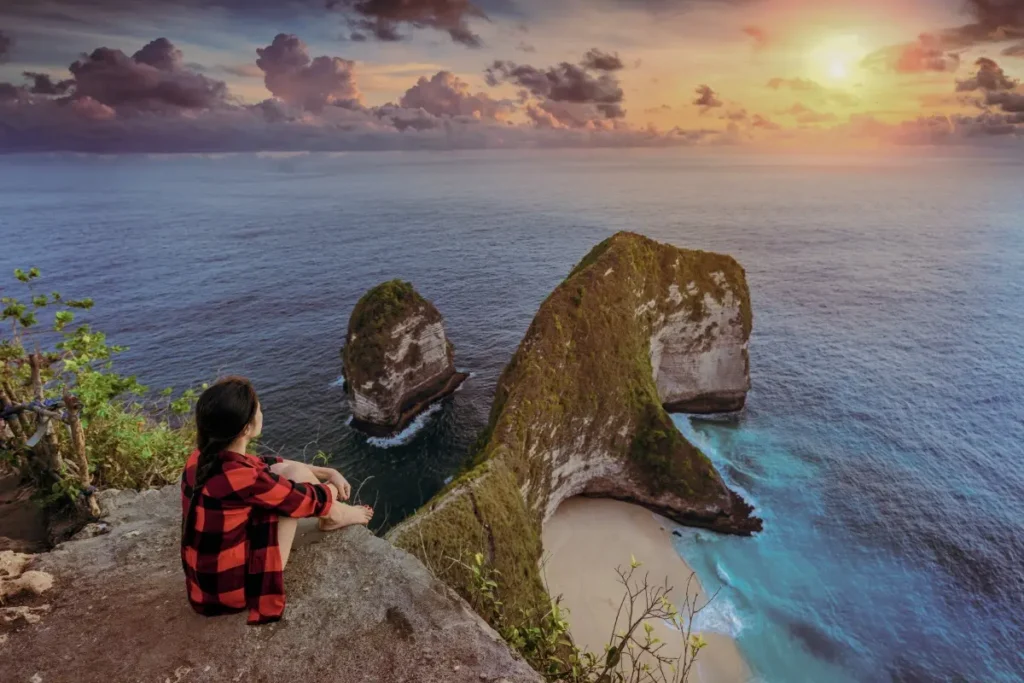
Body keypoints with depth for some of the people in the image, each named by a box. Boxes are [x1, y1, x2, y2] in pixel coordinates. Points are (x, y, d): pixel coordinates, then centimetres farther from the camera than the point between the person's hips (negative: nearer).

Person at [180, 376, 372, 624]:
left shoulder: (203, 457, -7)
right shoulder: (239, 478, -32)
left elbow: (266, 464, 10)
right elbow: (312, 499, -16)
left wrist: (328, 472, 9)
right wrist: (332, 487, 7)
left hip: (208, 578, 8)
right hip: (235, 587, -8)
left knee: (282, 471, 6)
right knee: (295, 476, -9)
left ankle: (332, 511, 27)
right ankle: (337, 515, 19)